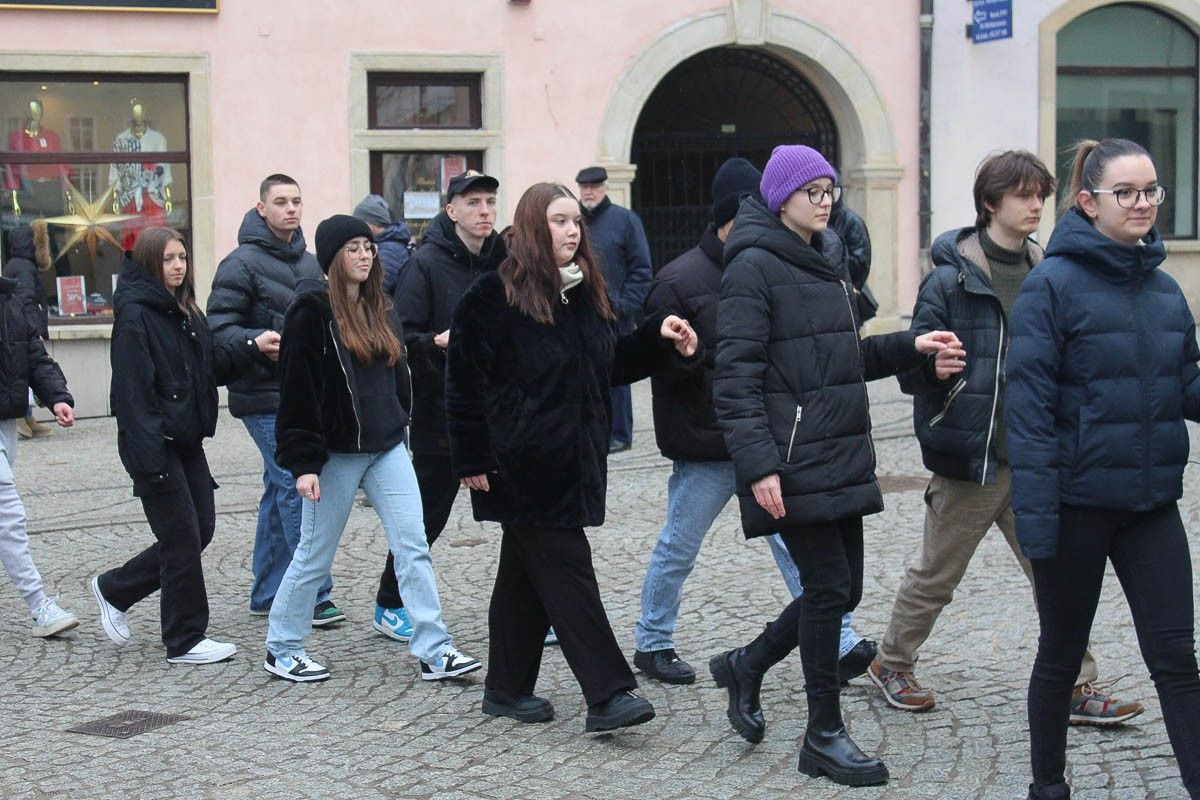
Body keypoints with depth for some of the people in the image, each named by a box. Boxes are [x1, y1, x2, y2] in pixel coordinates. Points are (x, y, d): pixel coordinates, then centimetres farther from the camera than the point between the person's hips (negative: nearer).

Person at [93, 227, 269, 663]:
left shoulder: (186, 313, 13)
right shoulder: (134, 317, -14)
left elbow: (215, 365, 18)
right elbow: (131, 392, -19)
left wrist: (253, 347, 1)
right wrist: (149, 459, -24)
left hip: (187, 440, 9)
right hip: (154, 445, -9)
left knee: (200, 530, 12)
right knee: (183, 537, -3)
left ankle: (113, 589, 29)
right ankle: (186, 640, 10)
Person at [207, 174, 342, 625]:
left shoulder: (309, 263, 16)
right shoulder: (243, 263, -9)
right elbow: (219, 327, -14)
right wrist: (258, 342, -29)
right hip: (265, 396, -8)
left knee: (281, 489, 12)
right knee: (296, 487, -11)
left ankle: (267, 594, 20)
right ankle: (314, 594, -7)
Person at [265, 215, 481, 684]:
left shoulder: (380, 310, 11)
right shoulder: (311, 311, -10)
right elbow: (297, 390, -14)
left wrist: (399, 426, 16)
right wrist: (303, 462, -17)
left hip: (387, 448, 6)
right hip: (336, 452, -6)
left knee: (413, 546, -2)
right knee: (315, 554, 5)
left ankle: (434, 653, -1)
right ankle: (281, 650, 21)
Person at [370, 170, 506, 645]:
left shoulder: (503, 262, 6)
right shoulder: (427, 263, -9)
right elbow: (401, 337, -13)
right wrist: (437, 342, -30)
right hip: (442, 413, -4)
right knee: (427, 517, 7)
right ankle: (390, 605, 24)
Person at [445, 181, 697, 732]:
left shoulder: (585, 295, 12)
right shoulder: (495, 296, -10)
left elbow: (614, 365, 20)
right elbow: (465, 383, -11)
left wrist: (658, 337, 3)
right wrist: (472, 460, -14)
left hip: (574, 461, 8)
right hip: (522, 465, -8)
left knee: (526, 573, 14)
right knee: (566, 571, -9)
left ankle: (507, 689, 23)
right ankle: (607, 694, -9)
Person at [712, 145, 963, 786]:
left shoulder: (821, 268, 17)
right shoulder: (754, 266, -10)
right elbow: (735, 378, -16)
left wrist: (910, 347, 9)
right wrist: (758, 464, -22)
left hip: (840, 461, 9)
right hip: (793, 464, -9)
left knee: (841, 588, 9)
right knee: (829, 585, -6)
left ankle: (745, 666, 30)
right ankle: (824, 735, 7)